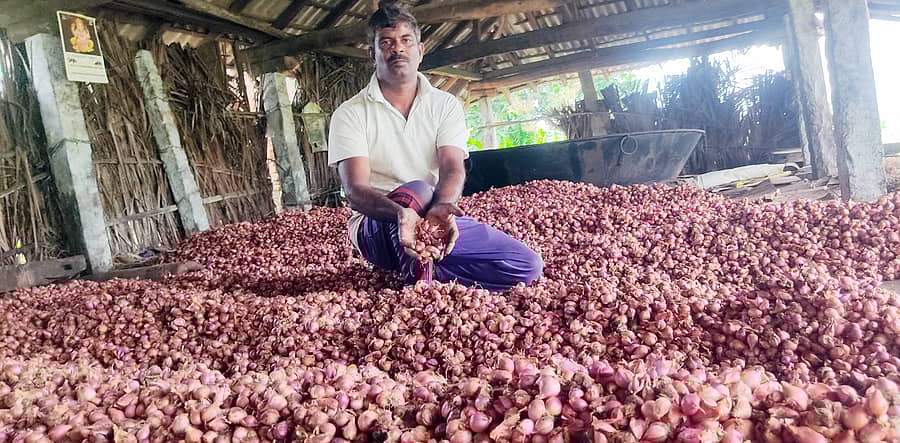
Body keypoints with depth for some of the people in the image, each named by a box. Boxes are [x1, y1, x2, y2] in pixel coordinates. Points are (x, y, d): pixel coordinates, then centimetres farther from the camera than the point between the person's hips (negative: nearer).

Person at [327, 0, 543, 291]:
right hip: (377, 225, -3)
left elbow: (452, 169, -11)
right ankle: (417, 279, -21)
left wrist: (441, 208, -37)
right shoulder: (350, 114, -4)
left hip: (440, 218, 4)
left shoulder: (445, 105, 4)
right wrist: (401, 214, -40)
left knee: (528, 266, -15)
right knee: (416, 190, -39)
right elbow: (355, 190, -17)